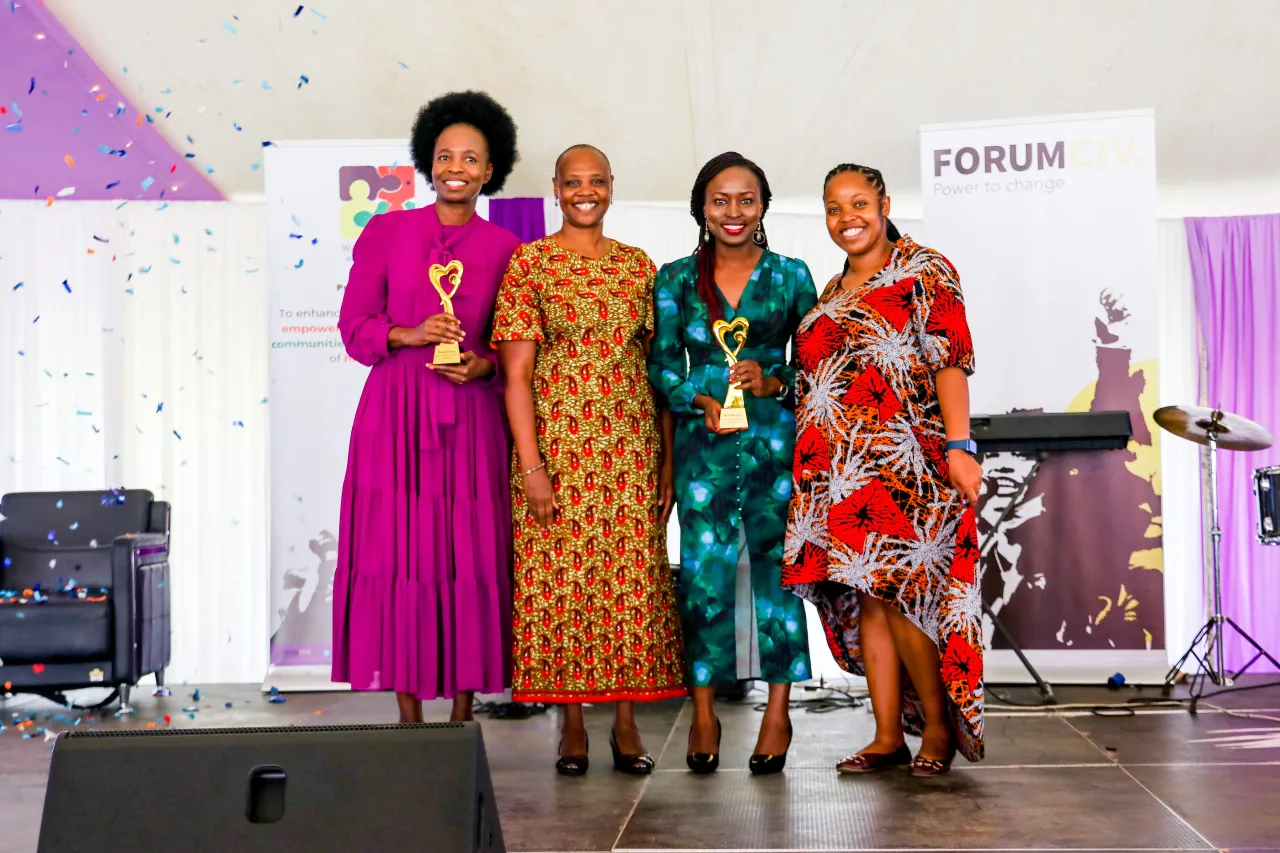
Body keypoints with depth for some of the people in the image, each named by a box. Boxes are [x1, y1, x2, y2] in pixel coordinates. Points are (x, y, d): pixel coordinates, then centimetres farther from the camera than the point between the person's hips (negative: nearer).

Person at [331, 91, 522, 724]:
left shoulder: (505, 248, 6)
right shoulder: (385, 232, 6)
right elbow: (354, 327, 5)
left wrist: (482, 365, -10)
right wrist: (409, 335, -12)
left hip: (470, 416, 0)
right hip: (395, 410, 0)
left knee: (470, 557, 0)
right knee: (397, 552, -1)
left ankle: (463, 710, 11)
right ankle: (409, 712, 10)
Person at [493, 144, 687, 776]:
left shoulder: (639, 266, 11)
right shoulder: (529, 264, 0)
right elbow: (516, 374, -4)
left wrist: (669, 458, 7)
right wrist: (531, 466, -11)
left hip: (629, 446, 3)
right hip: (557, 443, -3)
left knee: (633, 579, 2)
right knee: (560, 578, -1)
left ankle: (626, 724, 12)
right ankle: (572, 726, 11)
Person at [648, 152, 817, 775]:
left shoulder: (790, 276, 7)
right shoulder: (676, 279, 7)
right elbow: (663, 362, 5)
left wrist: (771, 383, -10)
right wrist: (703, 399, -11)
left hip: (775, 438, 0)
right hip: (703, 442, 0)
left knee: (777, 569, 0)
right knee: (704, 573, -2)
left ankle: (778, 711, 10)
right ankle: (703, 714, 9)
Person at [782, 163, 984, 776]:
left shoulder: (923, 271, 0)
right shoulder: (832, 294, 21)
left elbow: (951, 360, -9)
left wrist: (958, 446, -18)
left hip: (903, 462, -6)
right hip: (841, 471, 7)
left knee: (900, 594, -8)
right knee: (866, 599, 5)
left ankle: (940, 728, 9)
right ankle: (888, 736, 10)